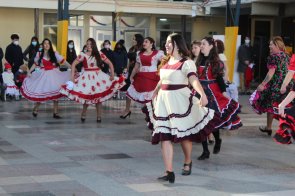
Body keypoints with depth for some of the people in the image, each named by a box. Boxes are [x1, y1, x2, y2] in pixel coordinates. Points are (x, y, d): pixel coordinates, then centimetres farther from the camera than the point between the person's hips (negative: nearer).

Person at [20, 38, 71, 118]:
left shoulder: (54, 54, 2)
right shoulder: (39, 54, 4)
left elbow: (63, 61, -1)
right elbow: (35, 64, 12)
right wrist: (29, 72, 3)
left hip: (53, 75, 1)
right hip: (43, 75, 0)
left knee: (55, 94, -3)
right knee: (40, 94, 0)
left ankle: (55, 113, 5)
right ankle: (35, 109, 21)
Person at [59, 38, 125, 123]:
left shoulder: (99, 54, 2)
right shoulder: (83, 55, -4)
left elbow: (110, 63, 5)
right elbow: (73, 64, -5)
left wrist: (112, 74, -3)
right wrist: (72, 77, -12)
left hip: (98, 77, 2)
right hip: (87, 77, -2)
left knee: (99, 96, 1)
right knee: (87, 97, -4)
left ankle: (99, 116, 11)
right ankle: (83, 114, 19)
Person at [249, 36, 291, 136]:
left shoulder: (273, 56, -12)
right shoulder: (286, 56, 11)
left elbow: (271, 72, -16)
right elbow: (287, 71, 16)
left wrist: (263, 84, -13)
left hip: (275, 85, -7)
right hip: (286, 85, 7)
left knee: (270, 105, 8)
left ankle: (268, 128, 16)